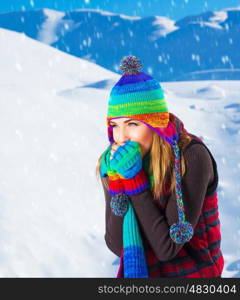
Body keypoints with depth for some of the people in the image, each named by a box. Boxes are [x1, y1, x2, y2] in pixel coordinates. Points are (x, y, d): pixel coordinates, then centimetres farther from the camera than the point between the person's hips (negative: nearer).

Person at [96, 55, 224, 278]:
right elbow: (117, 246, -7)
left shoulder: (191, 157, -16)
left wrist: (134, 180, -19)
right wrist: (118, 181, -16)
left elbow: (167, 248, -17)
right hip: (137, 270, 3)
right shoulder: (114, 162, -4)